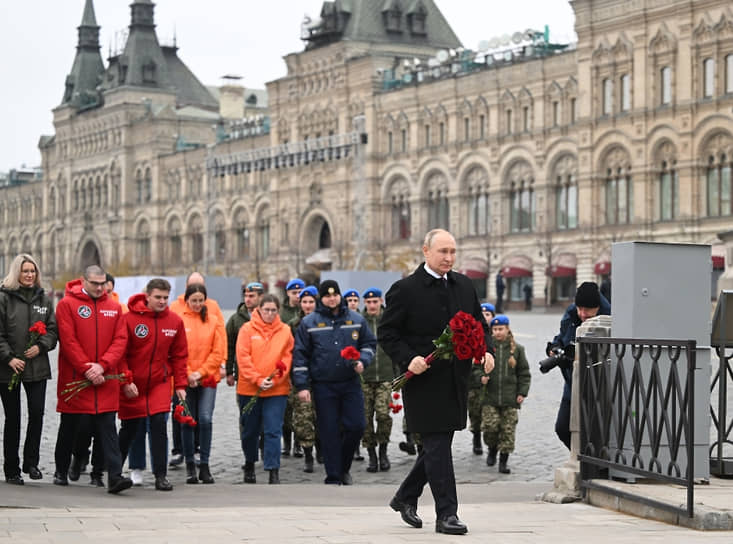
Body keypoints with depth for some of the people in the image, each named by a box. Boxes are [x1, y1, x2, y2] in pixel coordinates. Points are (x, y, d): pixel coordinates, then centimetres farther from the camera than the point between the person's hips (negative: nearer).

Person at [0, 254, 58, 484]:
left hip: (37, 367, 3)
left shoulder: (44, 299, 10)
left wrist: (41, 346, -8)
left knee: (37, 413, -7)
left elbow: (52, 328, 10)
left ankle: (31, 462, 6)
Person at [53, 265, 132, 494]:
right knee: (69, 426, 10)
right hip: (74, 378, -2)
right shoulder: (67, 304, -3)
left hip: (105, 379, 2)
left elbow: (121, 339, 2)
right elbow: (68, 341, -9)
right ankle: (61, 471, 26)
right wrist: (86, 369, -14)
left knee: (107, 428, -4)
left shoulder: (114, 307, 8)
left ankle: (115, 476, -11)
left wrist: (102, 366, -12)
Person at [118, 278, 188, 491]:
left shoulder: (175, 321, -1)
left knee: (159, 425, -10)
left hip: (160, 383, 2)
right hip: (132, 385, -2)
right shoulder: (129, 319, -11)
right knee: (129, 428, 8)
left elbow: (179, 355, 7)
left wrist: (180, 384, 3)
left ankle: (161, 475, -4)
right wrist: (125, 381, -14)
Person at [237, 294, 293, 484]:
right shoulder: (247, 329, -1)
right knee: (250, 430, 12)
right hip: (249, 388, 0)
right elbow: (243, 358, -6)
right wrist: (258, 380, -14)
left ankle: (273, 471, -6)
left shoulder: (285, 331, 4)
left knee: (273, 431, -7)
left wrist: (274, 379, -11)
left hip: (277, 390, 0)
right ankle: (249, 465, 32)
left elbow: (287, 358, 2)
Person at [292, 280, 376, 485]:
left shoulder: (356, 320, 6)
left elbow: (369, 343, 16)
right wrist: (302, 385, -5)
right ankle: (333, 478, 8)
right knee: (329, 432, 0)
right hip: (323, 386, -2)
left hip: (350, 383, 2)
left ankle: (343, 467, 21)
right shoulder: (309, 323, 0)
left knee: (356, 426, -2)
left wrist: (362, 361, -5)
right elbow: (300, 355, 0)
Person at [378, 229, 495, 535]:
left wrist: (486, 350, 0)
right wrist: (408, 359, -19)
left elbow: (479, 324, 19)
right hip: (424, 381, -6)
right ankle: (446, 514, -2)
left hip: (455, 381, 6)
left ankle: (405, 497, 32)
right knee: (437, 446, -7)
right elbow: (386, 333, -5)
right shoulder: (405, 289, -7)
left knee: (438, 445, 14)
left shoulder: (464, 286, 10)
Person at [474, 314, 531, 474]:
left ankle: (503, 461, 9)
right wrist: (481, 377, -12)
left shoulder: (516, 349, 5)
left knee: (508, 430, -1)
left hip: (510, 400, 0)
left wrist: (522, 392, 3)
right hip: (490, 397, 0)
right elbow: (476, 367, 9)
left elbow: (524, 373, 10)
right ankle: (492, 449, 21)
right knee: (490, 426, -9)